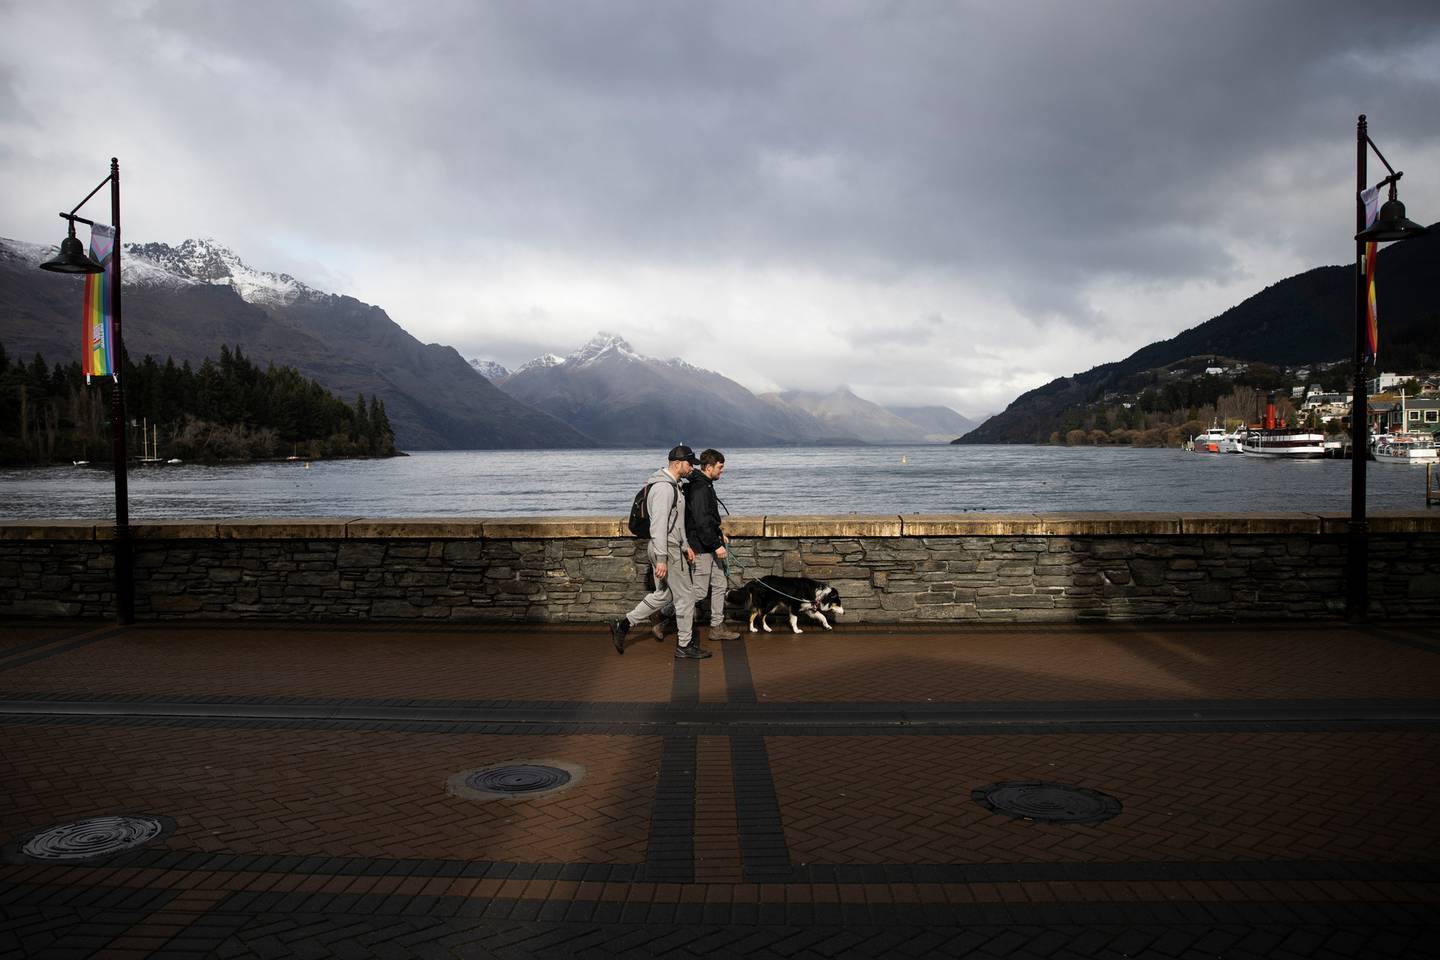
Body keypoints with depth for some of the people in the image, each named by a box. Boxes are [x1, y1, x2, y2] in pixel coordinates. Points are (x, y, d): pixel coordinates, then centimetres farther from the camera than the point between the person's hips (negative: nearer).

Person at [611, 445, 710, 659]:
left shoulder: (672, 485, 14)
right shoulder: (663, 487, -19)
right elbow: (658, 525, -24)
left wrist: (685, 546, 24)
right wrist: (661, 559, -26)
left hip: (671, 547, 10)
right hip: (667, 551, -10)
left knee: (663, 595, 17)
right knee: (686, 596, 0)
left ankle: (623, 625, 18)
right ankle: (685, 646, 10)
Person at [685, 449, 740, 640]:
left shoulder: (705, 485, 13)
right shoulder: (699, 488, -20)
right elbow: (701, 522, -25)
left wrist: (719, 533, 20)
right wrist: (716, 545, -22)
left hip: (709, 547, 11)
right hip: (701, 548, -11)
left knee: (719, 585, 13)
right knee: (699, 591, -5)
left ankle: (717, 627, 20)